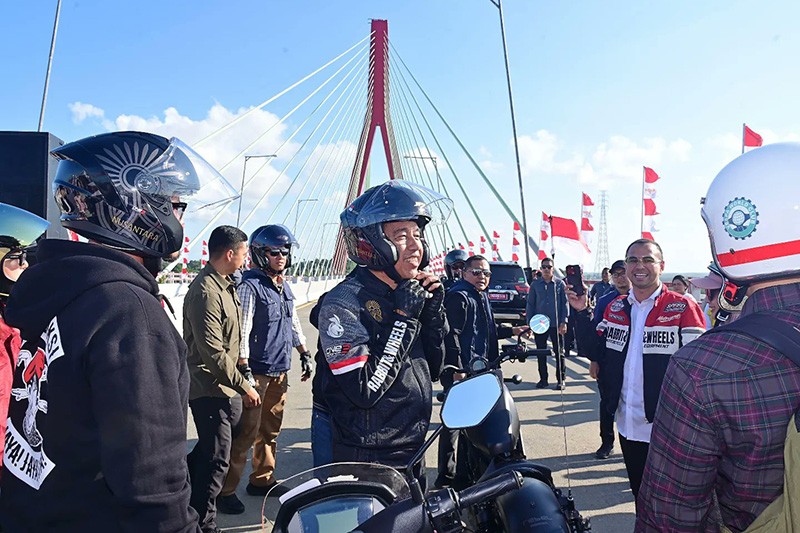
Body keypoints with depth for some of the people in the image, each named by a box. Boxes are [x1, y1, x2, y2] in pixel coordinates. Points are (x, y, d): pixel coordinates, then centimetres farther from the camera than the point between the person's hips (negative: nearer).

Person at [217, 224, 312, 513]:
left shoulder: (285, 287, 12)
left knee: (270, 430, 16)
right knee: (246, 433, -5)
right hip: (257, 371, -8)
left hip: (280, 371, 8)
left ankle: (262, 479, 30)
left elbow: (293, 324, 21)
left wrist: (305, 354, 19)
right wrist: (244, 370, -20)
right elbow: (242, 330, -17)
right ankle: (226, 489, 7)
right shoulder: (250, 286, -12)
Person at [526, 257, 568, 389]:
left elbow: (564, 303, 1)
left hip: (556, 324, -1)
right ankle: (543, 378, 19)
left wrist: (564, 322, -6)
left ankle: (560, 379, 15)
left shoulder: (560, 284, 1)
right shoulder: (535, 284, 5)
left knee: (559, 352, 6)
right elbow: (530, 304, 6)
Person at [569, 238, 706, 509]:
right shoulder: (615, 308, 5)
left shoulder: (682, 308, -11)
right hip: (628, 425, 5)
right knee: (640, 495, 23)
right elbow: (597, 351, 4)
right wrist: (582, 313, -6)